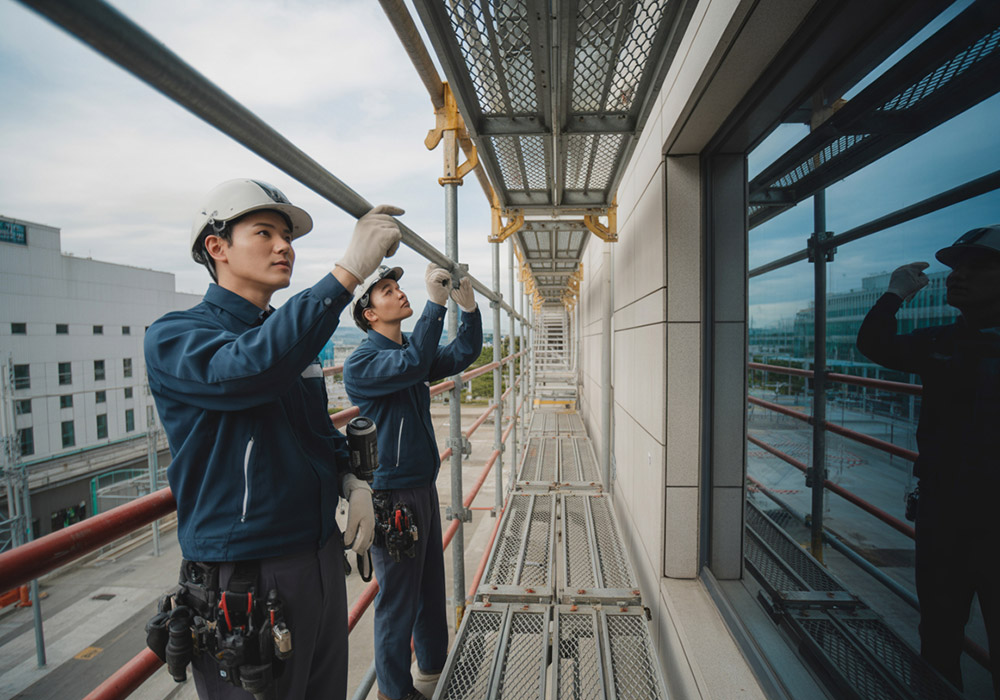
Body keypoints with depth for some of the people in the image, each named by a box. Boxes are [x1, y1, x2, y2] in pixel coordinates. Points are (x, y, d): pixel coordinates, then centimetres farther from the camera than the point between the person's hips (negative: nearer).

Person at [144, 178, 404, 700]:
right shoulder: (173, 337, -11)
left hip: (323, 558, 7)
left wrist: (352, 482, -1)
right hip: (245, 579, -6)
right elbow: (247, 368, -35)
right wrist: (348, 271, -37)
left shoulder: (290, 339, 10)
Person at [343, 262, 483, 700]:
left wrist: (468, 305, -11)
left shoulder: (412, 349, 10)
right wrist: (436, 302, -31)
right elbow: (412, 365, -33)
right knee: (397, 600, 8)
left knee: (431, 587, 22)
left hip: (423, 488, 8)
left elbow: (463, 354, 3)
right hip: (392, 497, -8)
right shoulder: (361, 363, -15)